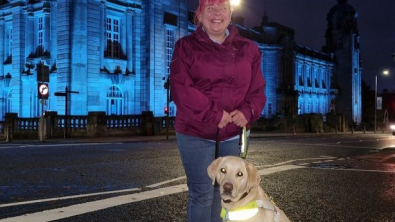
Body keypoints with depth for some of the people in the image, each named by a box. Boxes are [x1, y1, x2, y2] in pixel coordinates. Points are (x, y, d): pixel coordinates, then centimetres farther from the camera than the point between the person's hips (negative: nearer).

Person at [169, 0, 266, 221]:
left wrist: (247, 112, -12)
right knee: (202, 194, -1)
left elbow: (257, 88, 8)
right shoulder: (186, 46, -3)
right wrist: (214, 115, -19)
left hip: (232, 134, 4)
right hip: (196, 133, -3)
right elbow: (181, 89, -13)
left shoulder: (248, 49, 8)